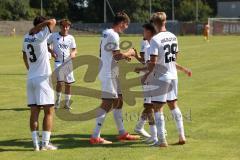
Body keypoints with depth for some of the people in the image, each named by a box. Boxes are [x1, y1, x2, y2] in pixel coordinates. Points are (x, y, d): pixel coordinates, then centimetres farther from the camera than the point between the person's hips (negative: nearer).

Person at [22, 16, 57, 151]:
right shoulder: (41, 36, -13)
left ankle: (36, 143, 4)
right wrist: (39, 26, -8)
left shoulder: (26, 38, 9)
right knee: (49, 111, -1)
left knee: (34, 112, 5)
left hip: (31, 79, 7)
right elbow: (52, 22, -18)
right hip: (43, 78, -7)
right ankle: (45, 143, -4)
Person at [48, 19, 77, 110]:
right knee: (59, 82, -15)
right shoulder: (54, 36, 2)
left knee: (68, 84, 5)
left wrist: (73, 53, -10)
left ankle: (67, 103, 17)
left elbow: (74, 50, 13)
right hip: (58, 62, -3)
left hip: (68, 62, 3)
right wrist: (51, 51, -7)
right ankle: (58, 101, 2)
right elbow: (46, 44, 10)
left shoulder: (71, 38, 8)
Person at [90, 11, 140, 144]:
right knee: (107, 104, -9)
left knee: (118, 101, 15)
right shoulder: (113, 35, -16)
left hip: (111, 74, 11)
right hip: (109, 74, -11)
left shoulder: (106, 33, 14)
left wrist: (124, 56, 15)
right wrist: (129, 53, -4)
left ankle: (122, 133, 23)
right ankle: (95, 137, -8)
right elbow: (117, 56, -22)